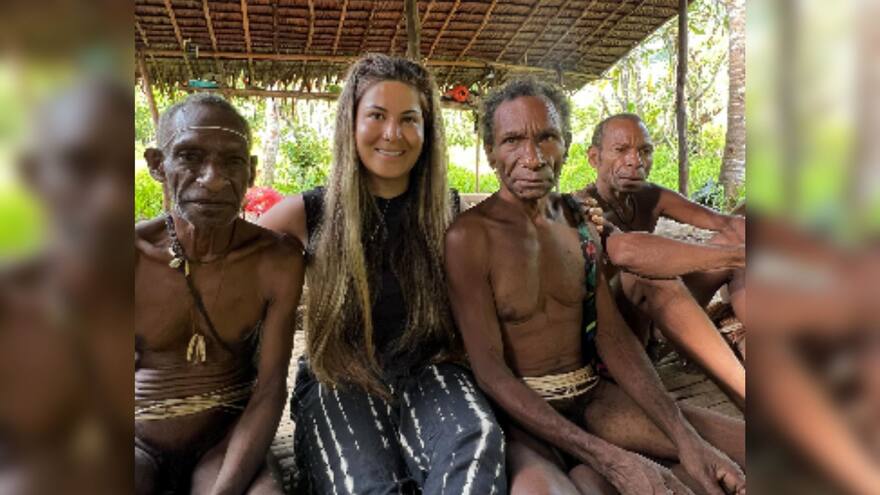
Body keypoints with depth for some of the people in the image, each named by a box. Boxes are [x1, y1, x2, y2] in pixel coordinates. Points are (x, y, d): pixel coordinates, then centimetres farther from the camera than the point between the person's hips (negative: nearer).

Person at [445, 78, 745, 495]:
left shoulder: (581, 221, 6)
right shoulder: (470, 237, -14)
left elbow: (613, 338, 3)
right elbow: (490, 372, -18)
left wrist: (685, 438, -10)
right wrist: (609, 458, -24)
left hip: (593, 396, 7)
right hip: (518, 410, -6)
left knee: (742, 444, -2)